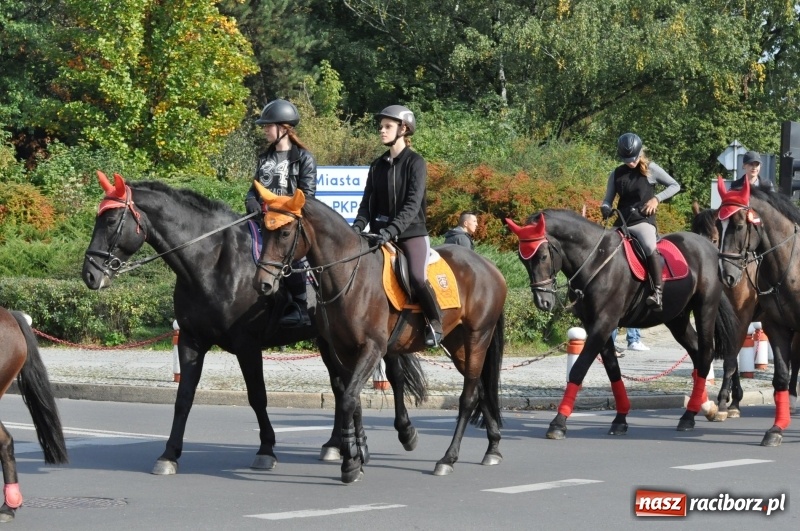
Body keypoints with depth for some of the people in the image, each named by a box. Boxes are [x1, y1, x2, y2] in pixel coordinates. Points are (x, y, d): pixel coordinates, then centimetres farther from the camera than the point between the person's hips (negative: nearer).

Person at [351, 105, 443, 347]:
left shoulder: (415, 163, -4)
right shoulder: (377, 165, 12)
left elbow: (413, 204, -15)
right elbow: (368, 202, 7)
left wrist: (391, 230, -27)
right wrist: (358, 227, -13)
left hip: (412, 233, -6)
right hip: (382, 235, 6)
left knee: (417, 277, -28)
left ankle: (436, 322, -8)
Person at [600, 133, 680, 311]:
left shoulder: (650, 169, 3)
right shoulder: (616, 174, 12)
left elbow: (675, 186, 8)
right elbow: (608, 200, 15)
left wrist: (657, 198, -7)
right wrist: (605, 209, -9)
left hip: (643, 220, -5)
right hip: (621, 222, 5)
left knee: (649, 247, -34)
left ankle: (657, 292, -34)